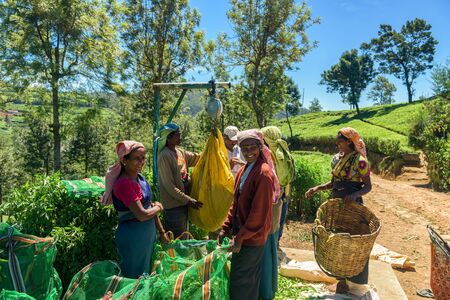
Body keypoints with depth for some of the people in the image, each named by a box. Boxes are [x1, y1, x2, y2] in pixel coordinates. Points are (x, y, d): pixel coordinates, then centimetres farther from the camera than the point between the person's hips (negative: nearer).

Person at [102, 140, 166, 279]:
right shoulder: (123, 183, -23)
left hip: (149, 232, 8)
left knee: (147, 274, 23)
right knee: (135, 278, 11)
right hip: (133, 235, -8)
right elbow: (142, 215, -25)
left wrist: (161, 231, 12)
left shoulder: (140, 177, 3)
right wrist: (158, 208, -7)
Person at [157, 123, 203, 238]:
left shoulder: (180, 152, 6)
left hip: (184, 203, 8)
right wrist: (188, 200, -17)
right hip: (174, 206, -8)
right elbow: (169, 186, -19)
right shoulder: (164, 156, -17)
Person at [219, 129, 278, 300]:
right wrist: (226, 228, 5)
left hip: (252, 237, -8)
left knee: (240, 281, 6)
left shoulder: (264, 173, -20)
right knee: (249, 279, 22)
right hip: (241, 232, 8)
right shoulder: (243, 171, 7)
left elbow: (259, 211, -22)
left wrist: (240, 237, -18)